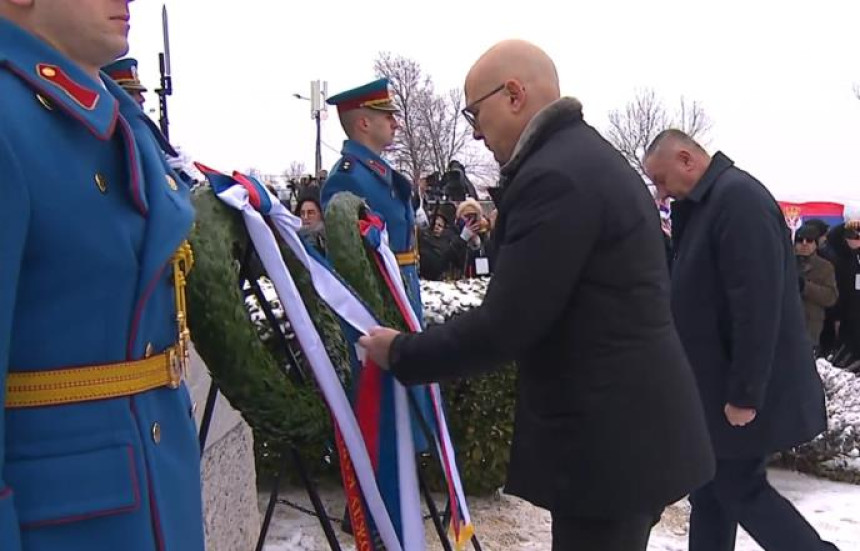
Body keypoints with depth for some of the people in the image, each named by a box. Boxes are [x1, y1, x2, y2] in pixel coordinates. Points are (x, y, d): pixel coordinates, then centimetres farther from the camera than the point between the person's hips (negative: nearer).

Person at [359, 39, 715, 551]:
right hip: (631, 425, 10)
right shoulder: (592, 158, 13)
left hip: (606, 440, -10)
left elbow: (502, 327, -21)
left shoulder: (556, 176, -20)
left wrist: (401, 352, -9)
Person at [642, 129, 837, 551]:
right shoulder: (706, 203, 12)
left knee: (739, 488, 1)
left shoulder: (739, 197, -18)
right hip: (716, 386, 9)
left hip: (742, 392, -9)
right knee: (711, 488, 13)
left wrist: (744, 394, -23)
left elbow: (758, 303, -24)